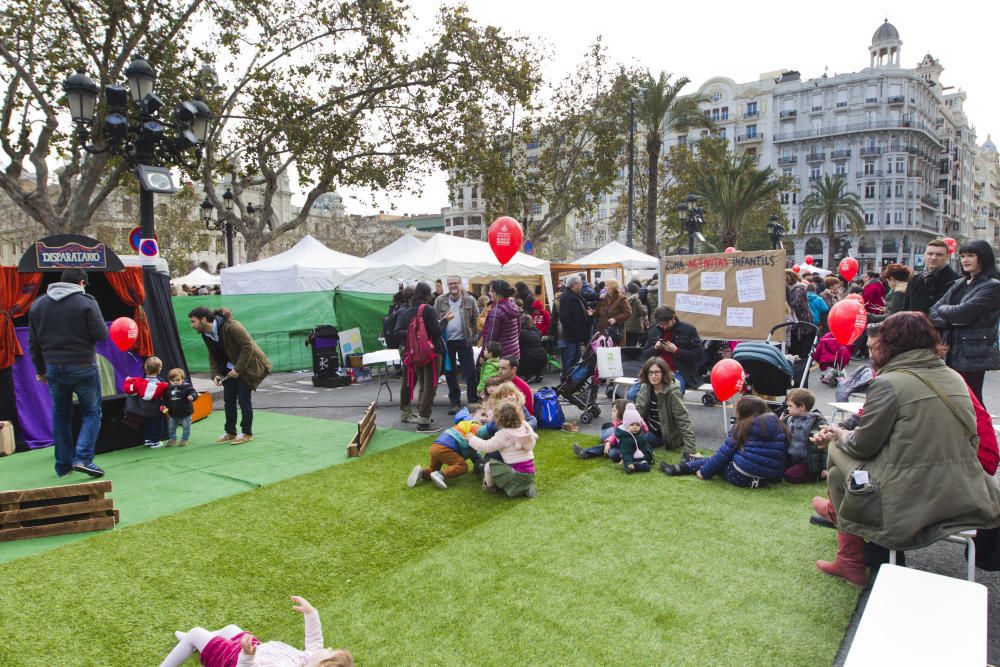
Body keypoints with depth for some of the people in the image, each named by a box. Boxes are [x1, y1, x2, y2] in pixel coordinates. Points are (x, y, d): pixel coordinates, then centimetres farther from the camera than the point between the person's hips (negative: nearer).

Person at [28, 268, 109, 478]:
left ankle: (63, 465, 19)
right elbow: (101, 334, -12)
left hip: (53, 368, 5)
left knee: (61, 415, 15)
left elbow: (33, 342, 12)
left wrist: (40, 369, 19)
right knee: (92, 412, 7)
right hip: (82, 366, -5)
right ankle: (83, 458, -7)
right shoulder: (86, 302, -9)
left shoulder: (38, 304, 10)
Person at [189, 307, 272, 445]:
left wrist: (238, 369, -25)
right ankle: (230, 433, 19)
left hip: (248, 365, -7)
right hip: (230, 368, 7)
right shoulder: (206, 334, -1)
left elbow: (248, 346, -27)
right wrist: (215, 374, -6)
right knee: (228, 399, 7)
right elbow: (213, 355, 9)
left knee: (243, 399, -6)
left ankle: (247, 433, 6)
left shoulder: (230, 326, -27)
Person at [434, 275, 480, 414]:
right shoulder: (440, 301, 3)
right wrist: (444, 320, -16)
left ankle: (473, 401, 11)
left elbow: (476, 320, 4)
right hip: (447, 341, 2)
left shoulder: (469, 300, 1)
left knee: (470, 372, 1)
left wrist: (473, 335, -3)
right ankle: (455, 402, 21)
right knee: (450, 373, 10)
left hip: (464, 340, -2)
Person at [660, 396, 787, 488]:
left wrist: (704, 471, 7)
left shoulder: (743, 426, -5)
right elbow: (781, 454, 13)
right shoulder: (780, 425, 8)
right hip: (771, 479, 6)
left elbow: (724, 452, -2)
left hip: (741, 477, -6)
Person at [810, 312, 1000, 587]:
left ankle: (851, 561, 19)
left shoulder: (888, 383, -14)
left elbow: (864, 445, -8)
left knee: (838, 470, 14)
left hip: (909, 505, -7)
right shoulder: (954, 378, 8)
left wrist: (840, 435, 15)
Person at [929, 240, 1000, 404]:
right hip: (952, 351, 7)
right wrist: (949, 321, -10)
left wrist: (943, 309, 1)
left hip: (972, 354, -7)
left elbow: (962, 313, -18)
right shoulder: (959, 284, 15)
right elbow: (934, 311, 10)